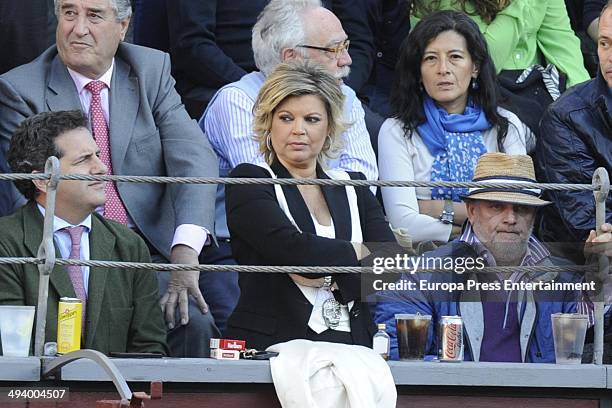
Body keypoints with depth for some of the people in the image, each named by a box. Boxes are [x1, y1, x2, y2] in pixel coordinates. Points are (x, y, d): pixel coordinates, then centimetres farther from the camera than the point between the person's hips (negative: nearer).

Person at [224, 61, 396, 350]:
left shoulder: (352, 188, 21)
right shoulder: (248, 182, 7)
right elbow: (291, 248, -11)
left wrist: (326, 274, -7)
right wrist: (358, 253, 2)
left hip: (351, 344, 2)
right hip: (272, 345, -2)